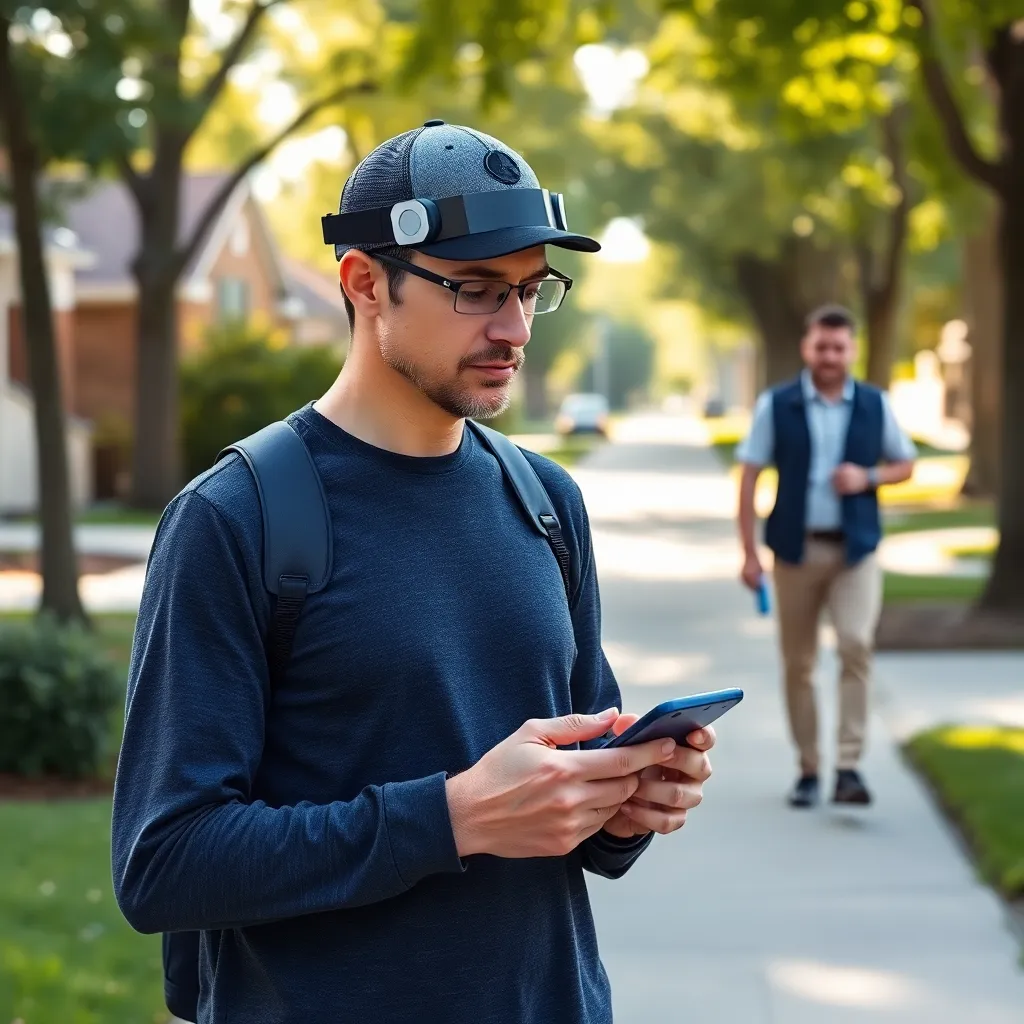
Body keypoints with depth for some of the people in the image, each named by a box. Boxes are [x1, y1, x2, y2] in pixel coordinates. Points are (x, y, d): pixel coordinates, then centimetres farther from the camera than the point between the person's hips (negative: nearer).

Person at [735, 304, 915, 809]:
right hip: (796, 548, 1)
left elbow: (905, 464, 15)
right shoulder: (775, 405, 1)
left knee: (856, 644, -19)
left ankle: (849, 767, -15)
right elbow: (750, 478, 1)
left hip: (856, 548, 0)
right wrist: (749, 553, -4)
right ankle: (808, 770, 17)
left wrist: (868, 477, -7)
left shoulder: (875, 405, 4)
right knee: (798, 663, 5)